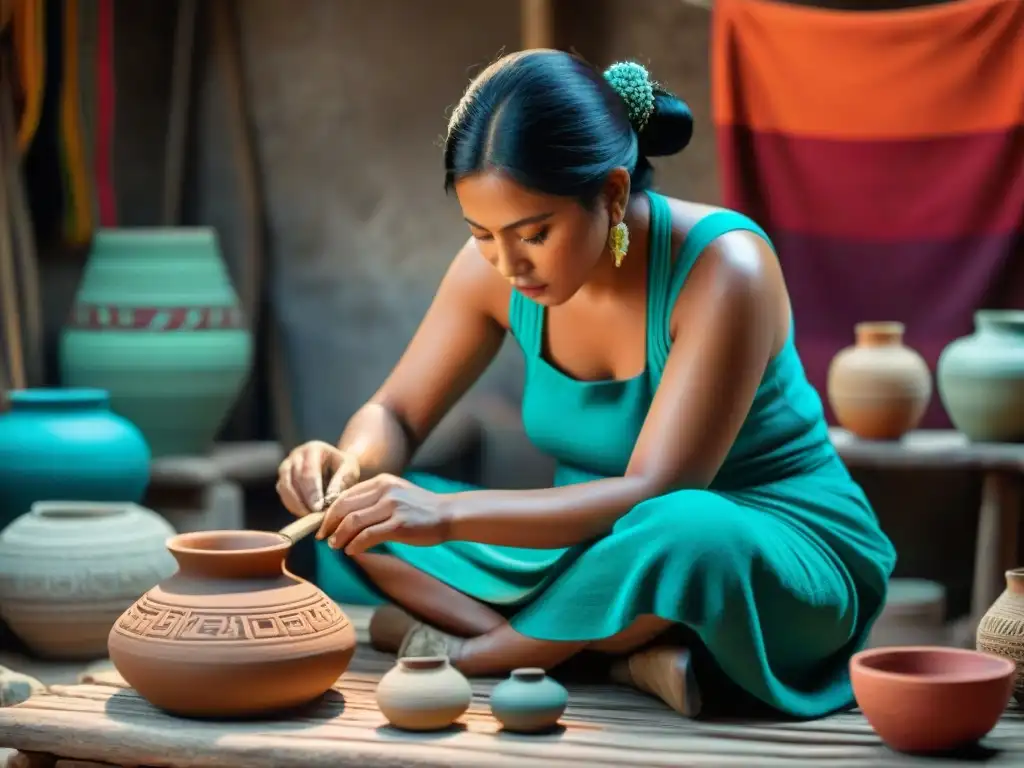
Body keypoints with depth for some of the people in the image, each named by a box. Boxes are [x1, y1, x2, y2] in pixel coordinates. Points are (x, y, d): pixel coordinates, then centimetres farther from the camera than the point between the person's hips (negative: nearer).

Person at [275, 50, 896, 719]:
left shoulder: (721, 269, -25)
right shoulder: (495, 269, -9)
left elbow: (652, 493, -30)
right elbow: (393, 417, 0)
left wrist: (450, 514, -40)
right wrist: (350, 467, -24)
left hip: (771, 553, -6)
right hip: (603, 547, 6)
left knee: (684, 533, -42)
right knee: (350, 513, -10)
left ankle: (469, 649, -17)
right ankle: (629, 655, -23)